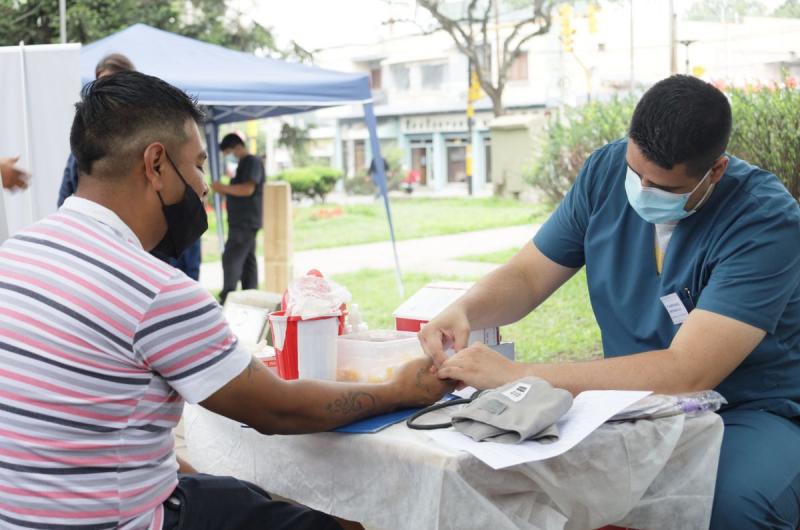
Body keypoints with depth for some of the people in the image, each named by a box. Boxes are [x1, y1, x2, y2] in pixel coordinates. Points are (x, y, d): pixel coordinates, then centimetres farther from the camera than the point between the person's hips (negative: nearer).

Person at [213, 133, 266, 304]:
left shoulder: (252, 163, -12)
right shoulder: (244, 164, 18)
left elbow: (247, 189, -24)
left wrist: (223, 187, -16)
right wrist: (225, 192, 9)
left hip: (245, 221, -10)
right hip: (243, 221, 10)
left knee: (231, 259, -12)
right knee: (247, 260, 10)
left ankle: (226, 300, -12)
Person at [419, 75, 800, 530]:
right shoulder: (607, 170, -5)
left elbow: (686, 373, -30)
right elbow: (526, 277, 4)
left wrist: (515, 375, -33)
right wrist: (463, 312, -20)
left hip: (749, 413, -3)